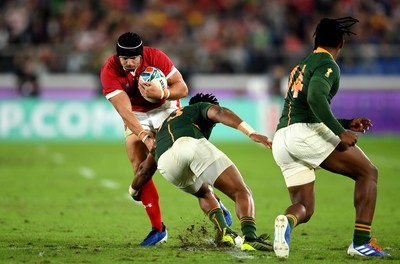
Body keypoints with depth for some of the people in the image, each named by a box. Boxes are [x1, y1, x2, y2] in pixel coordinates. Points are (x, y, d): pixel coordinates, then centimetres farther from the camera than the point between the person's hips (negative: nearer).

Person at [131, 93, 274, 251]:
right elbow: (219, 113, 7)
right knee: (242, 193, -3)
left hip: (164, 161, 5)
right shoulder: (202, 107, 33)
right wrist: (251, 133, -6)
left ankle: (223, 231, 9)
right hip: (192, 145, -5)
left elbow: (145, 170, 46)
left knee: (204, 194, 34)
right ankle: (249, 237, -30)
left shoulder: (164, 126, 46)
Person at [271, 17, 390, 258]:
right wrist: (341, 132, -20)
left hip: (281, 140, 8)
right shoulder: (327, 65, 0)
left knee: (304, 207, 12)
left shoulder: (301, 66, 27)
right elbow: (315, 98, -21)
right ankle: (361, 242, -6)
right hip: (307, 133, -8)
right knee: (368, 172, 6)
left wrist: (346, 124, 31)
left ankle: (288, 220, -26)